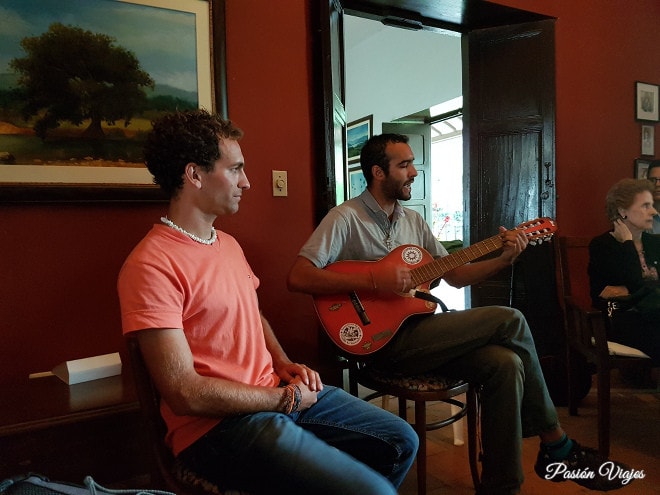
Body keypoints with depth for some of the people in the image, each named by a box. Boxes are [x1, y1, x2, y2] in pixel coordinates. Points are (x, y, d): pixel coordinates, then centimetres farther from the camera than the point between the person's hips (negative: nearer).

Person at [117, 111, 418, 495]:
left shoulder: (228, 244, 11)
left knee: (402, 441, 13)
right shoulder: (151, 266, -19)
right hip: (217, 425, -8)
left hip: (280, 392, 9)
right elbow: (185, 394, -22)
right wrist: (285, 399, -12)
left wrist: (283, 363, 4)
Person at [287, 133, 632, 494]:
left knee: (506, 364, -19)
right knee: (510, 321, -14)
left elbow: (454, 275, 16)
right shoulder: (346, 218, -8)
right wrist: (371, 281, -24)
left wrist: (503, 260, 0)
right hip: (382, 339, -7)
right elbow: (298, 278, -18)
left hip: (420, 332, 7)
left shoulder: (413, 220, 15)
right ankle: (557, 445, 5)